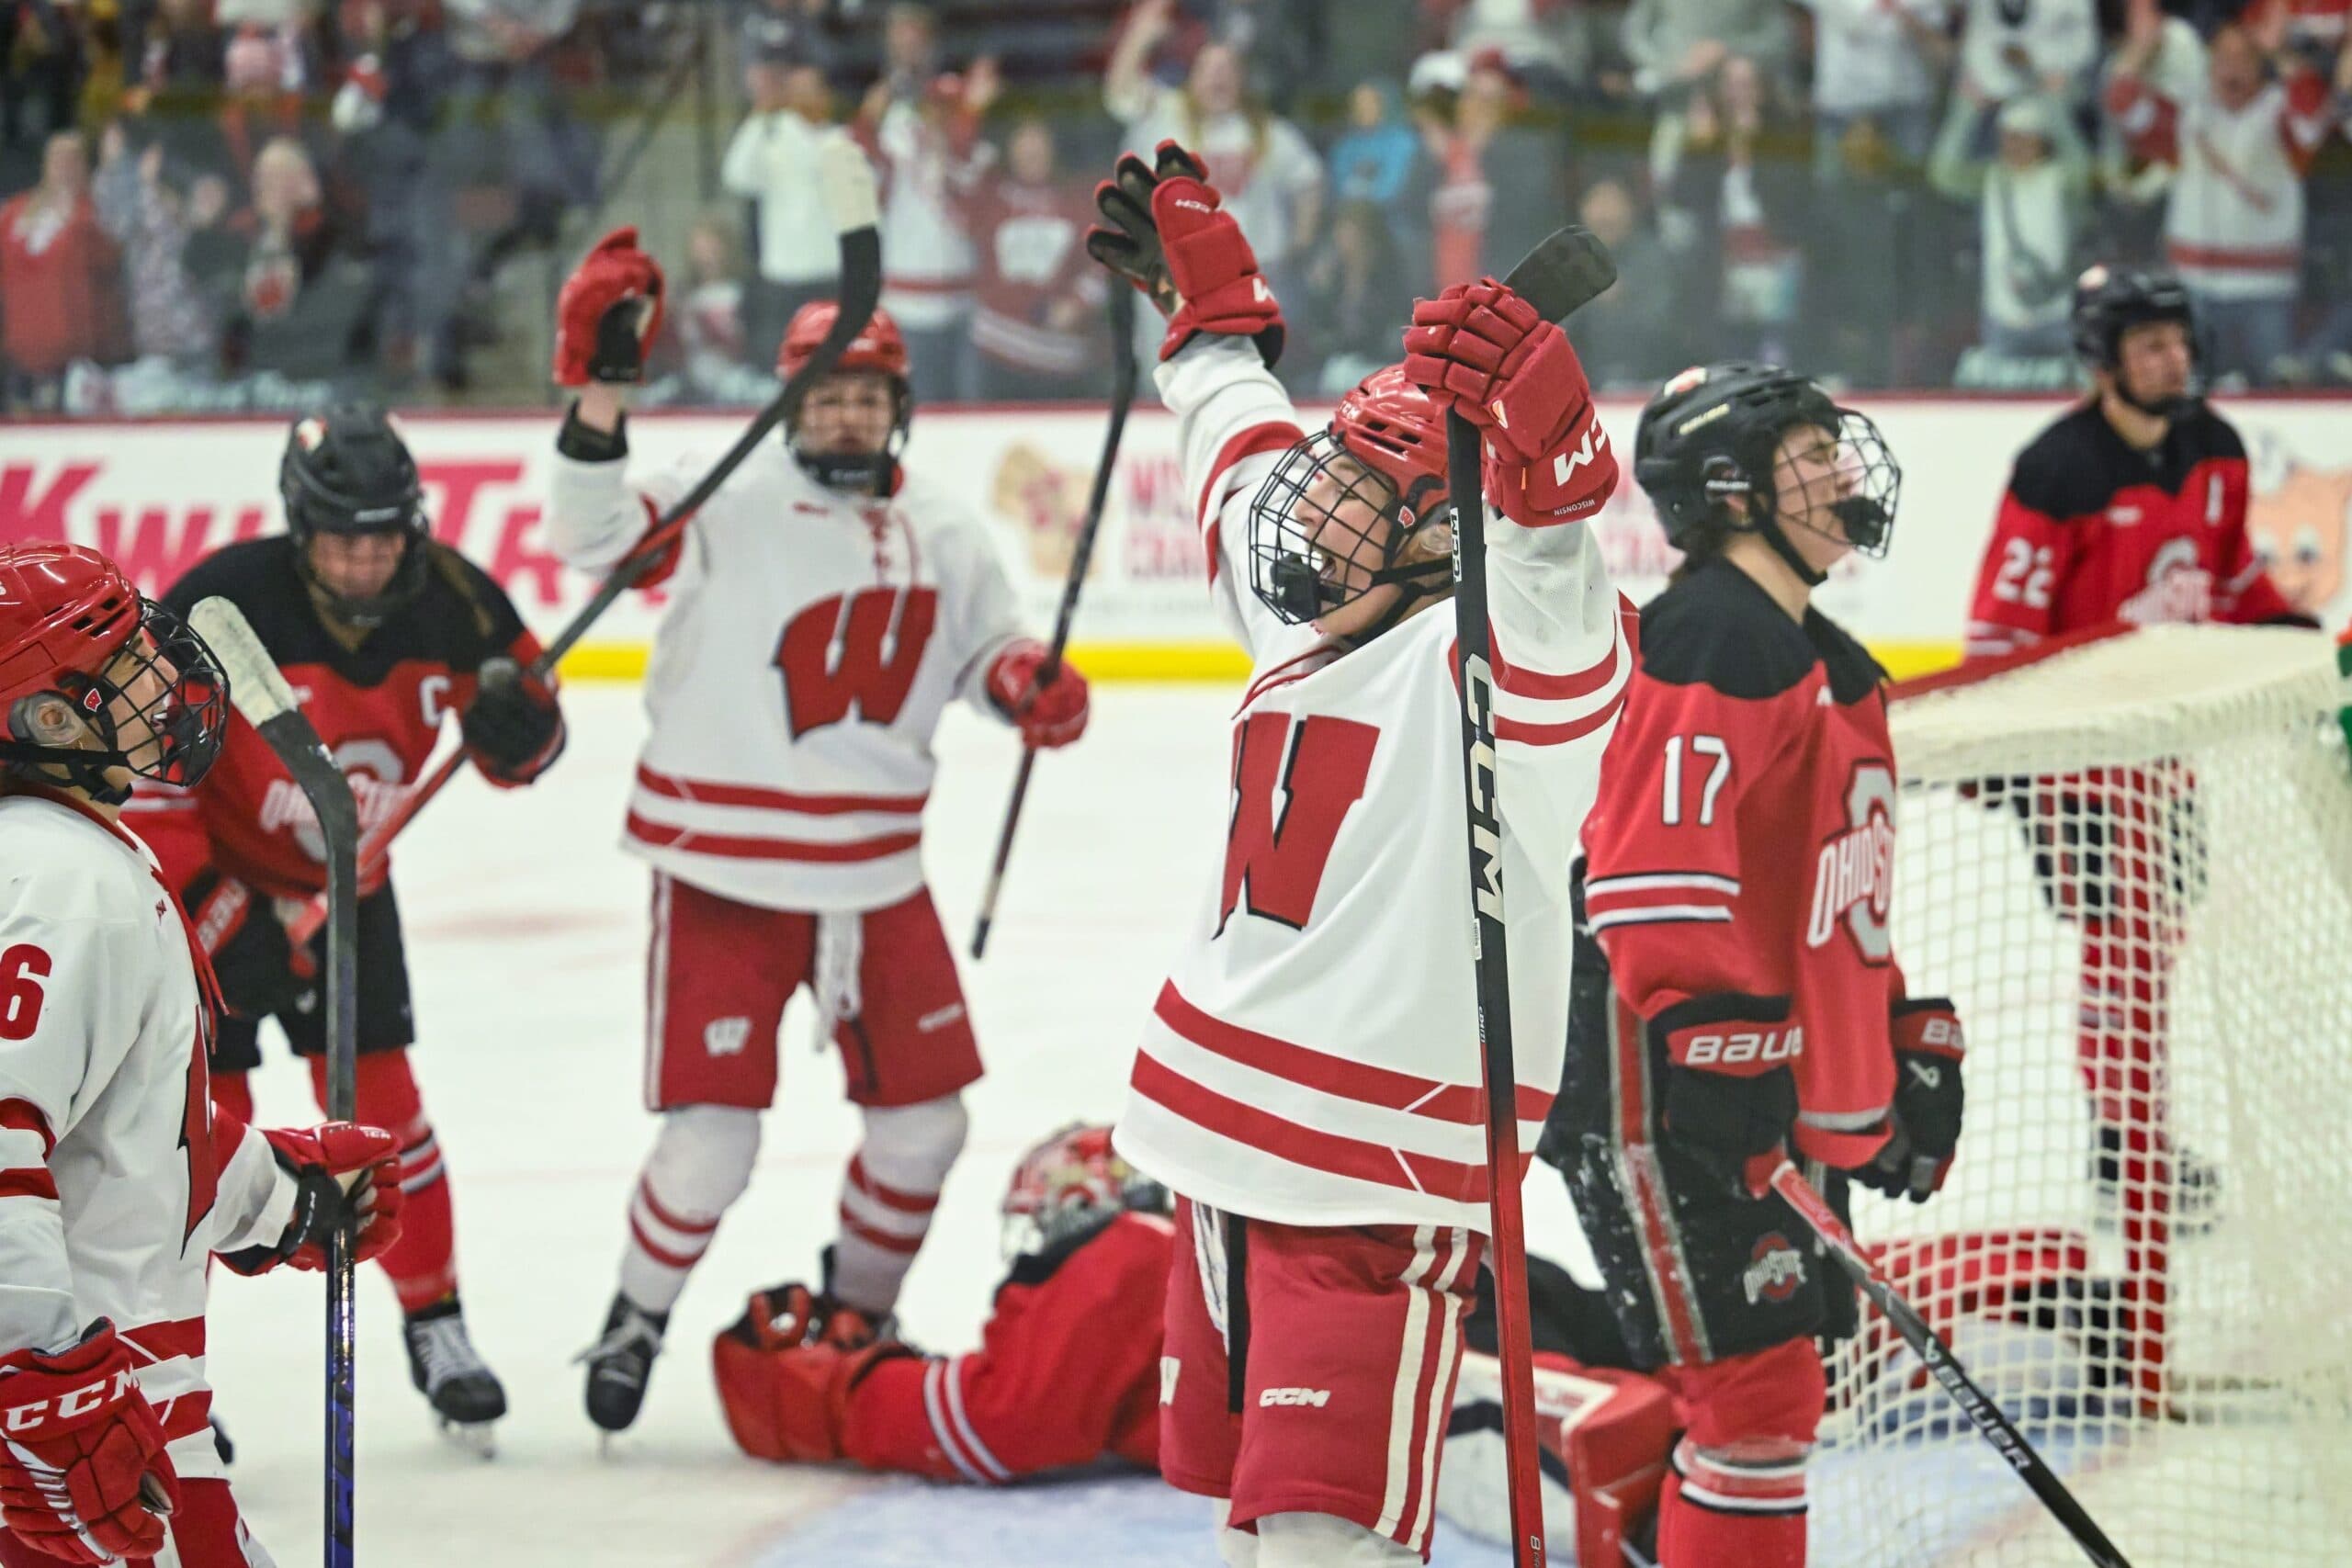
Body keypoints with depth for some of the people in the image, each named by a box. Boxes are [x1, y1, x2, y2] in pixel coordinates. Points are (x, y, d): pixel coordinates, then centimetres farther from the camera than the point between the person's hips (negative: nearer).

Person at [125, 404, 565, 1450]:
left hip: (344, 887, 4)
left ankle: (436, 1332, 19)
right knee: (208, 1113, -9)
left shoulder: (448, 599, -15)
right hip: (206, 885, -4)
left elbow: (525, 744, 0)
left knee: (381, 1102, 4)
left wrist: (515, 725, -25)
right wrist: (218, 921, -27)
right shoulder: (222, 607, -29)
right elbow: (137, 783, -25)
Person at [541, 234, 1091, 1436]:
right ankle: (635, 1323, 18)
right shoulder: (731, 508, -10)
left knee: (924, 1120, 9)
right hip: (724, 873, -5)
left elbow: (987, 644, 19)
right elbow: (596, 535, -22)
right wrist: (600, 397, -36)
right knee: (712, 1140, -7)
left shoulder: (943, 534, 7)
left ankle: (853, 1318, 31)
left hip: (875, 873, 5)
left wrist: (1028, 684, -5)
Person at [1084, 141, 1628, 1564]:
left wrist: (1524, 420, -55)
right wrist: (1202, 288, 41)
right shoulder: (1309, 623, 13)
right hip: (1232, 1132, 9)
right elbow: (1245, 446, 33)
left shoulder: (1491, 652, -13)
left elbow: (1548, 556, -37)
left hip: (1381, 1175, -9)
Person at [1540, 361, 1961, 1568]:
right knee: (1756, 1388, -13)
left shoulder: (1824, 662, 19)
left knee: (1769, 1395, 13)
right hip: (1664, 1093, -11)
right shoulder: (1711, 634, -14)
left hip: (1790, 1100, 11)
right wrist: (1713, 1036, -26)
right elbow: (1656, 864, -23)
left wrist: (1910, 1046, 25)